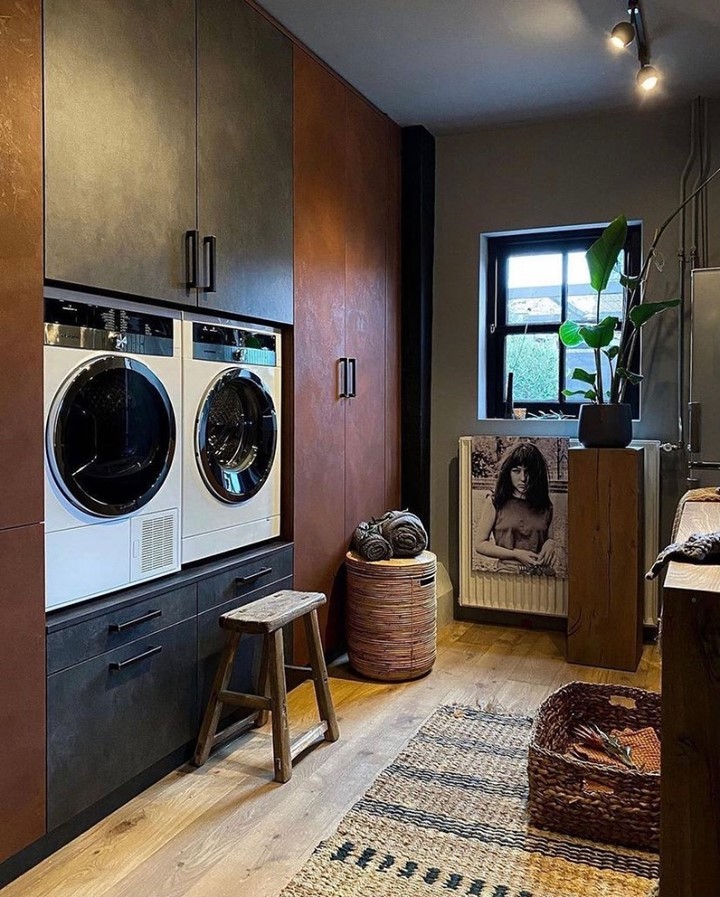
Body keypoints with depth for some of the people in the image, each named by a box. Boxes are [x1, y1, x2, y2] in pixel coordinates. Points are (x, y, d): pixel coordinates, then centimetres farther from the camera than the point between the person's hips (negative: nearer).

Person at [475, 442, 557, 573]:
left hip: (543, 575, 4)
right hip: (508, 573, -4)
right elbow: (480, 544, 4)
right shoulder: (494, 502, 5)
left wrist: (551, 543, 2)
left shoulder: (545, 506, 13)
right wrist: (516, 554, -5)